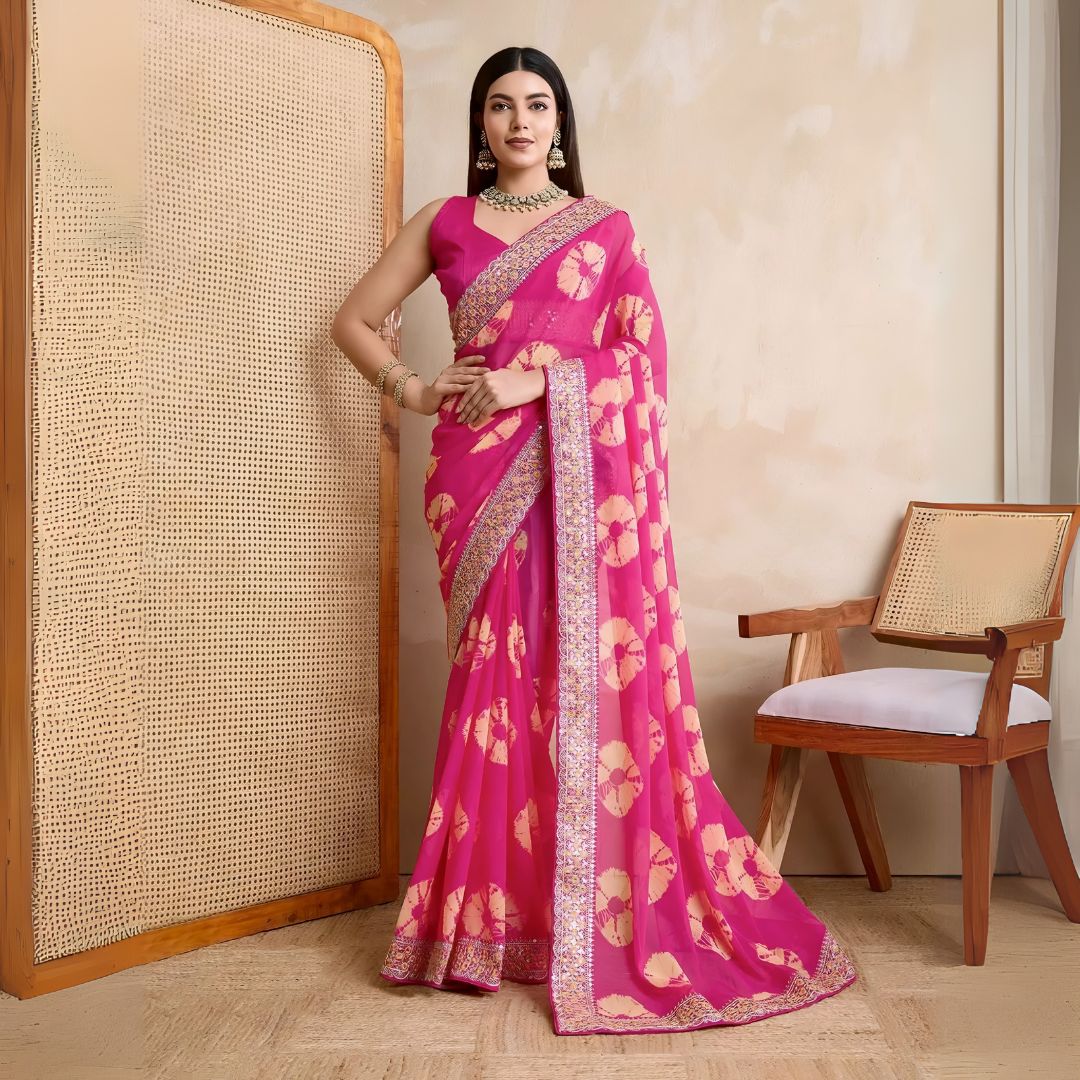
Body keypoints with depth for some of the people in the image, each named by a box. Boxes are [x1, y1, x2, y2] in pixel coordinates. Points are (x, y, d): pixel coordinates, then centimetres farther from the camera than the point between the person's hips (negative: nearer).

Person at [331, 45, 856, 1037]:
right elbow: (354, 319, 17)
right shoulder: (447, 223, 14)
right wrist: (412, 390, 1)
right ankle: (490, 916, 10)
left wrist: (533, 376, -10)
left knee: (588, 673, -5)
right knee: (496, 675, 0)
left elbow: (641, 349, 1)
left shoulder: (605, 226, 11)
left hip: (582, 472, -1)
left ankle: (596, 917, 7)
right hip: (481, 472, 1)